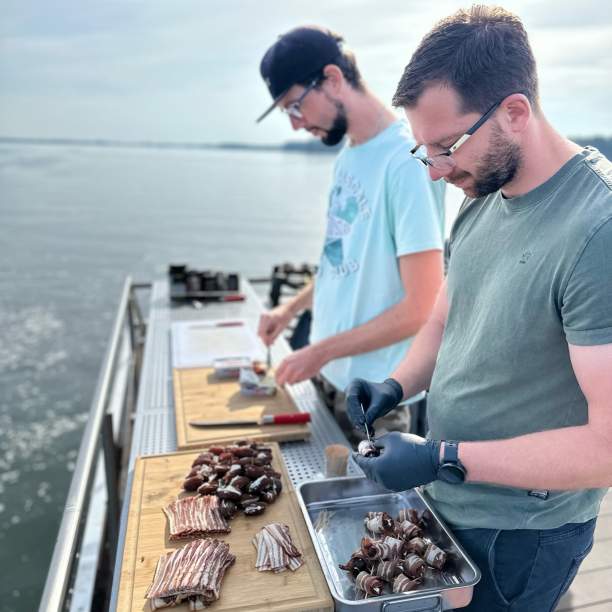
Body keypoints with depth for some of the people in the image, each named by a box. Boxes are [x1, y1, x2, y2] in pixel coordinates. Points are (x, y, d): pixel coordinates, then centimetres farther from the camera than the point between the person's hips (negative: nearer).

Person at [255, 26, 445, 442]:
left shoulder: (406, 162, -21)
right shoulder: (349, 157, 4)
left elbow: (421, 308, -22)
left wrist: (321, 352, -16)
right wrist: (293, 308, 8)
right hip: (332, 374, 8)